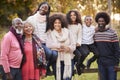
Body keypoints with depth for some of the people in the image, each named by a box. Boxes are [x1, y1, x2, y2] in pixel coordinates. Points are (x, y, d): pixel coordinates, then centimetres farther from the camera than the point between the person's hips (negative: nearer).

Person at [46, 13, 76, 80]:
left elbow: (73, 44, 3)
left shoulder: (67, 32, 10)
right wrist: (60, 46, -12)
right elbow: (49, 45, -12)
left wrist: (68, 48, -15)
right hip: (56, 59, -1)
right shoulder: (50, 33, 3)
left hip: (68, 59, 1)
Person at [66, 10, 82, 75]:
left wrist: (78, 43, -9)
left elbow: (80, 36, 8)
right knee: (78, 54, -24)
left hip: (76, 45, 4)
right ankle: (77, 65, 2)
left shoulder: (79, 25, 14)